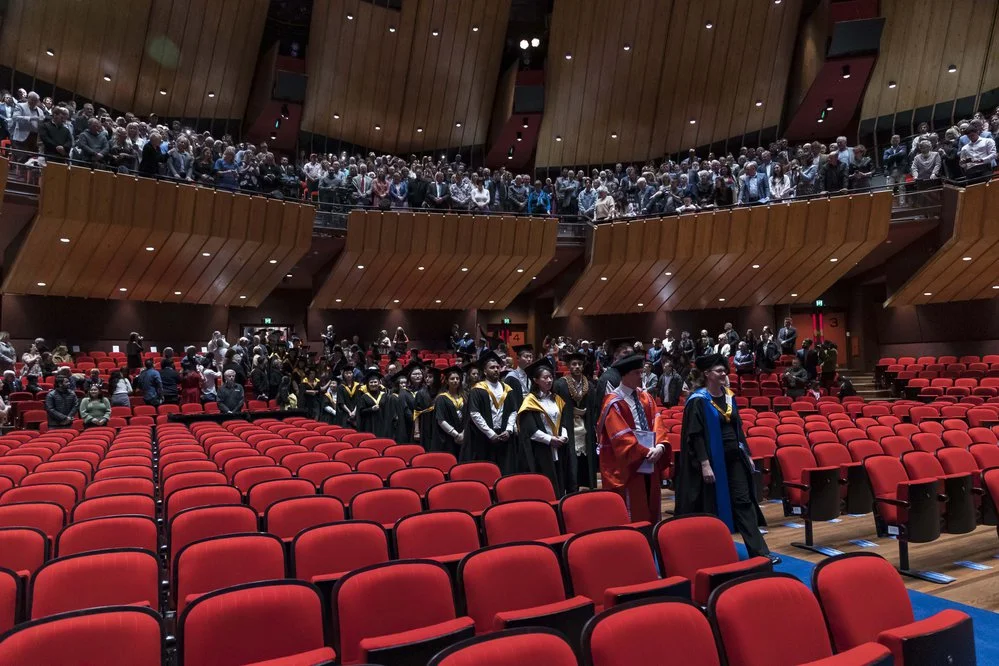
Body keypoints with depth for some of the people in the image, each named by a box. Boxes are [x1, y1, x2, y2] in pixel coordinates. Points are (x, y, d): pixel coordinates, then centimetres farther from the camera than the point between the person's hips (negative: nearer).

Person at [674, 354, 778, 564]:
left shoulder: (729, 396, 9)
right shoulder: (698, 401, -12)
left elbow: (737, 427, 16)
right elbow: (696, 435, -16)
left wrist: (747, 454, 12)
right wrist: (704, 464, -21)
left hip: (734, 457, 6)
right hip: (713, 459, -6)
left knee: (743, 501, 5)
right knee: (713, 505, 5)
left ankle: (758, 550, 7)